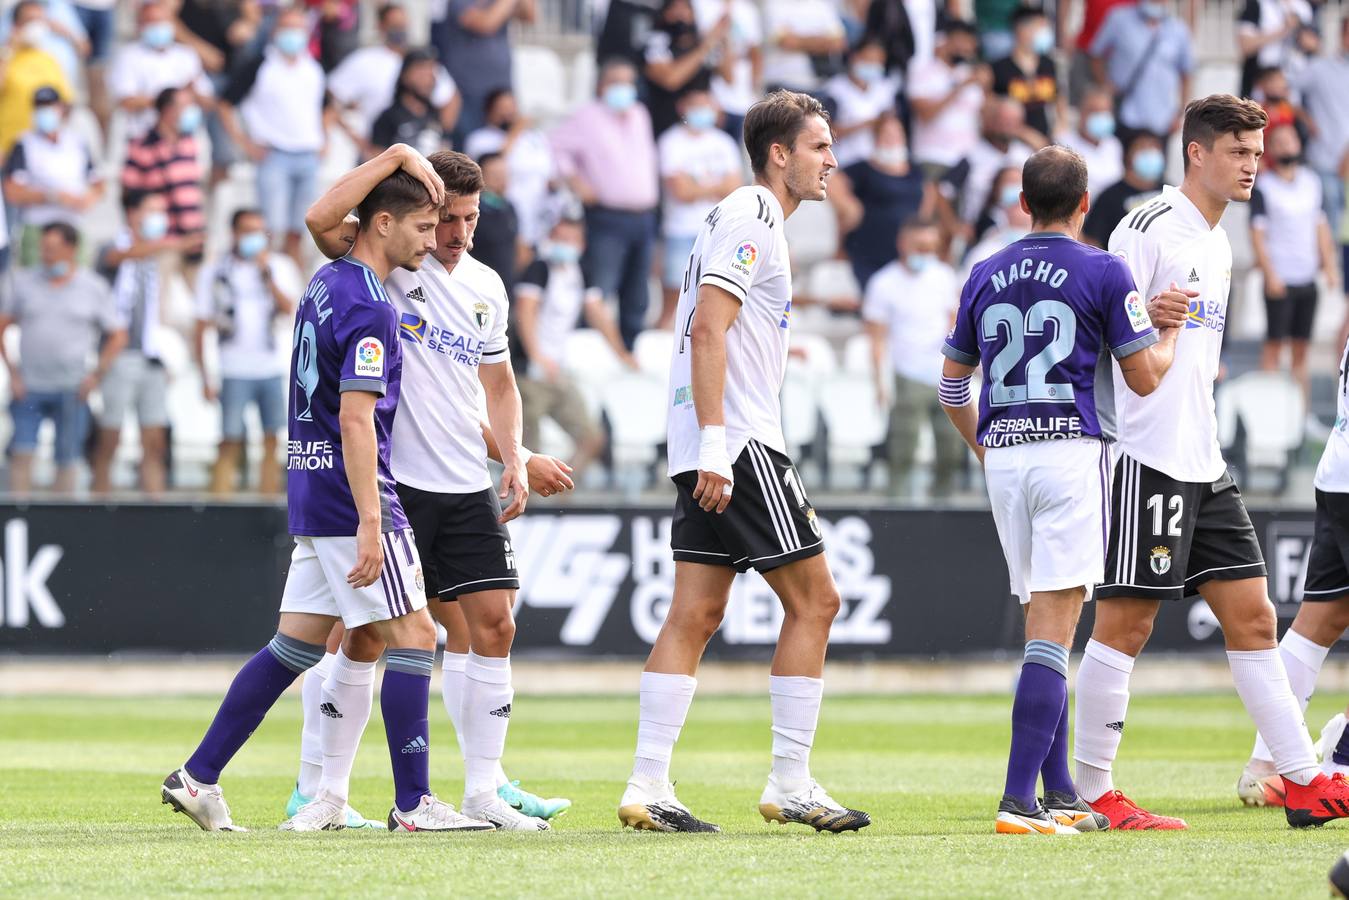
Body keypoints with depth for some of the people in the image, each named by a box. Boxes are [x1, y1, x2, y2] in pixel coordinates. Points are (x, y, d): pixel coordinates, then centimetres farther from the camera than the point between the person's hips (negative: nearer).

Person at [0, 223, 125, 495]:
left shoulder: (93, 287, 4)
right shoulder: (24, 282, 6)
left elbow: (117, 335, 8)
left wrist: (97, 374, -2)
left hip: (71, 390, 0)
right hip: (29, 388, 0)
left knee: (67, 460, 1)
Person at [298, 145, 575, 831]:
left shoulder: (486, 285, 13)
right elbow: (321, 220, -24)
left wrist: (515, 459, 8)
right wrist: (397, 156, -23)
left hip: (469, 489, 6)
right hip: (392, 483, -6)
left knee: (491, 628, 0)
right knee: (367, 638, -3)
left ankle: (485, 790, 6)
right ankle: (322, 790, 8)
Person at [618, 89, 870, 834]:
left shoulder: (746, 216, 21)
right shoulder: (751, 216, -10)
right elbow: (707, 328, -19)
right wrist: (715, 447, -24)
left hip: (714, 450, 10)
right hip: (736, 441, -10)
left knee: (695, 612, 5)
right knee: (812, 599, -5)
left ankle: (649, 787, 1)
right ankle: (790, 785, -3)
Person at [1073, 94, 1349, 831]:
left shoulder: (1217, 244, 19)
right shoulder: (1148, 230, -9)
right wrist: (1146, 321, -31)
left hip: (1205, 465, 9)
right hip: (1151, 459, -9)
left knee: (1251, 617, 7)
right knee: (1125, 623, -5)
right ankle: (1090, 791, 0)